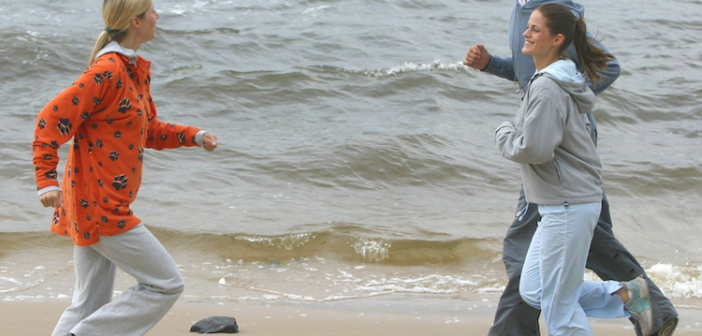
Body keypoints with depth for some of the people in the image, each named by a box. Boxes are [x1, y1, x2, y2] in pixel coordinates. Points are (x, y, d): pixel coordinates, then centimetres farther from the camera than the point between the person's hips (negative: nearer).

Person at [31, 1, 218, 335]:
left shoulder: (137, 70, 12)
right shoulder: (107, 71, -18)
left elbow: (148, 129, 23)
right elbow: (50, 120, -20)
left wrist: (194, 137, 10)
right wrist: (47, 180, -25)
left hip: (100, 206, 10)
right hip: (99, 206, -10)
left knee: (90, 306, 15)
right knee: (166, 284, -2)